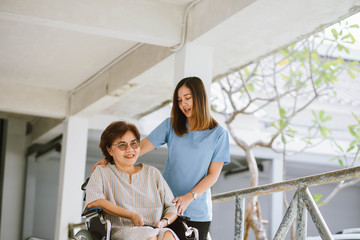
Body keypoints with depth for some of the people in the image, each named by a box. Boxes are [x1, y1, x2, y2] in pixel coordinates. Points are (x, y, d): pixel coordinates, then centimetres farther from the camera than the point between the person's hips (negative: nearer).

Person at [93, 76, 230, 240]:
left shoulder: (218, 134, 0)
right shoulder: (171, 125, 7)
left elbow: (213, 175, -2)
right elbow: (143, 146, 0)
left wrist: (189, 197, -15)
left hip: (197, 212, -1)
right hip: (167, 206, 2)